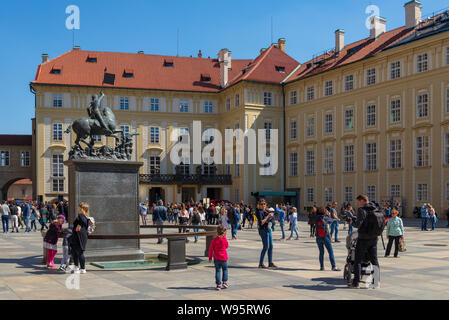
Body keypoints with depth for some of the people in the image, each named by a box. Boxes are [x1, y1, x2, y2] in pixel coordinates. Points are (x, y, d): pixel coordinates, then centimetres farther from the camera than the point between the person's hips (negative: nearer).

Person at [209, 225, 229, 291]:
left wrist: (210, 258, 9)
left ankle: (218, 284, 3)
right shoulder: (225, 239, -11)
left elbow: (211, 249, -3)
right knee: (225, 270, 18)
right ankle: (224, 282, 15)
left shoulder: (214, 240, -8)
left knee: (218, 271, 6)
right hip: (224, 258, -1)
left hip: (216, 259, 1)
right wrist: (224, 236, 11)